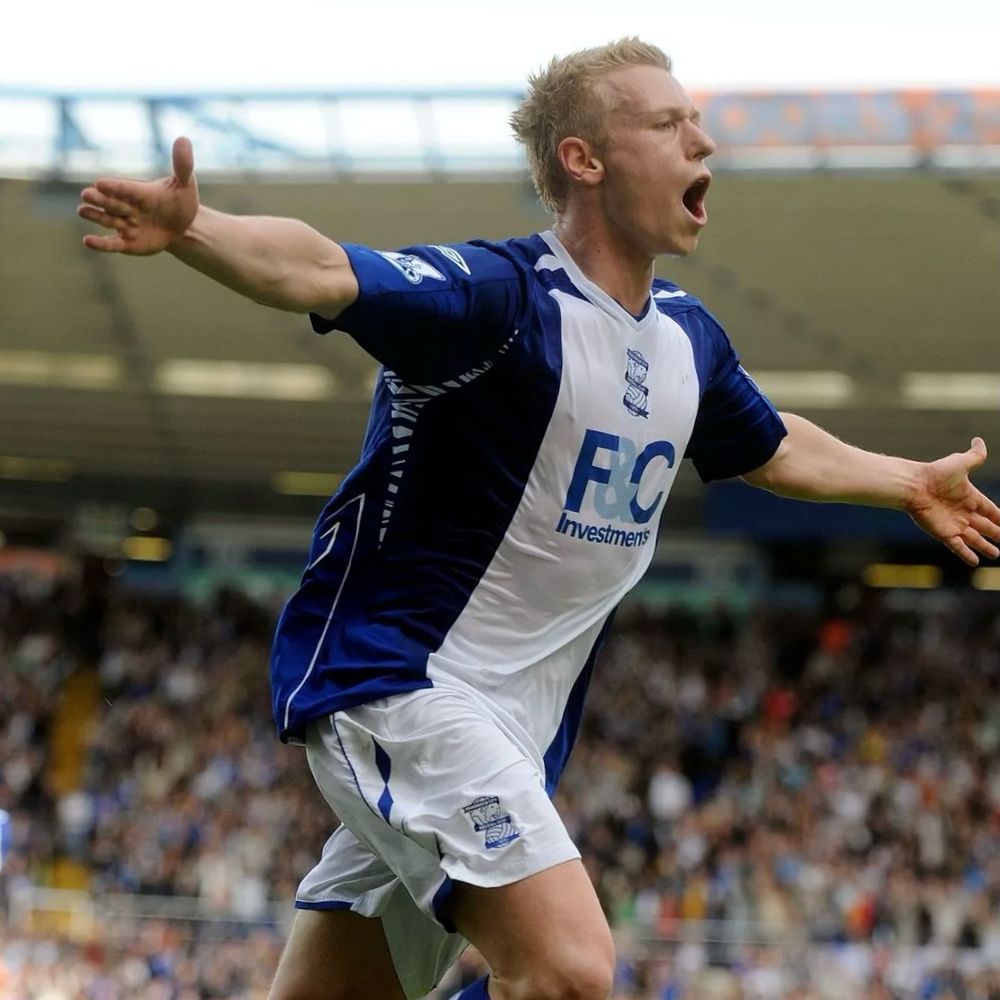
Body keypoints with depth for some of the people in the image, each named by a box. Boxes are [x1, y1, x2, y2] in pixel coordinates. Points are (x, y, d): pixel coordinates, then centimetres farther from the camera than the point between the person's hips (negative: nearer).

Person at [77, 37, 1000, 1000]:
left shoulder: (686, 335, 11)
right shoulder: (501, 295, -16)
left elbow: (775, 449, 32)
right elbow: (325, 274, -33)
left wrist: (910, 482, 43)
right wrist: (191, 228, -51)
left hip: (516, 725, 8)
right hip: (396, 676, -8)